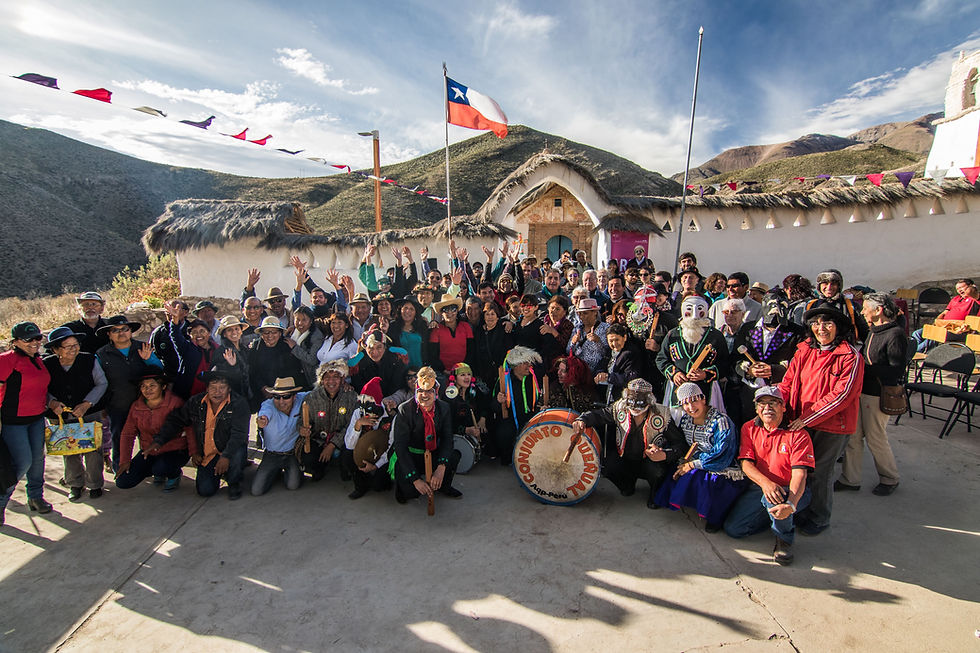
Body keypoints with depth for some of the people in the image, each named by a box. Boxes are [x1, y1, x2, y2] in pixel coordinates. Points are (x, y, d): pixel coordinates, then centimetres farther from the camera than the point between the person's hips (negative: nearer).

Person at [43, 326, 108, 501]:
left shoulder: (89, 360, -5)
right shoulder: (47, 365, -2)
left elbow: (102, 384, -2)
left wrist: (87, 403, -13)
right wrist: (51, 402, -14)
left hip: (91, 414, -1)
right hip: (62, 417, 1)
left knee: (93, 449, -1)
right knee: (69, 451, 8)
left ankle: (95, 484, 18)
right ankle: (75, 484, 29)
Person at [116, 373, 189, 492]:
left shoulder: (175, 402, -13)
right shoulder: (136, 406, 4)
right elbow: (128, 433, 8)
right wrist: (124, 460, 0)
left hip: (175, 450, -6)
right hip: (148, 451, 6)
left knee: (161, 467, -36)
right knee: (122, 482, -5)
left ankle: (175, 475, 2)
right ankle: (159, 473, 20)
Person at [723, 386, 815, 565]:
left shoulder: (798, 434, -12)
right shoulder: (749, 428, 0)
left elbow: (799, 474, -21)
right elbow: (746, 463, -7)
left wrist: (790, 504, -38)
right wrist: (765, 483, -29)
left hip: (790, 491, -4)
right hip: (758, 487, 4)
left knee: (773, 501, -38)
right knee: (732, 528, -9)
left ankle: (785, 538, -5)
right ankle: (775, 516, 16)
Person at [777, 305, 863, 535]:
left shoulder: (851, 357, -12)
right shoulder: (804, 351, 4)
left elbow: (841, 395, -18)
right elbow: (788, 383, 4)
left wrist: (806, 418, -21)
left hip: (832, 425, -5)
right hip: (800, 422, 5)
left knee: (819, 472, 5)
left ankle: (819, 519, 27)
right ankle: (801, 511, 35)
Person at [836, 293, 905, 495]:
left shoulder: (895, 334, -16)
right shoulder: (873, 331, 11)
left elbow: (897, 372, -20)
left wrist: (865, 367, -23)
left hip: (877, 395, -8)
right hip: (860, 390, 8)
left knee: (875, 438, 6)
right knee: (852, 436, 10)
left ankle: (890, 479, 29)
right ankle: (850, 479, 19)